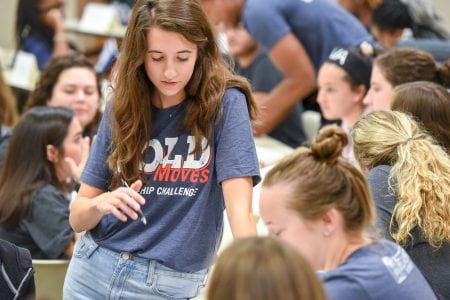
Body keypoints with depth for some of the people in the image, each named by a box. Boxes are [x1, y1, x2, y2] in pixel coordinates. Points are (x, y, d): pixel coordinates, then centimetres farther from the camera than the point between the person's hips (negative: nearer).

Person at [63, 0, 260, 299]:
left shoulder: (225, 103, -11)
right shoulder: (121, 110, 0)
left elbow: (240, 210, -19)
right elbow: (78, 218, 3)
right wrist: (101, 204, -19)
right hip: (94, 273, 3)